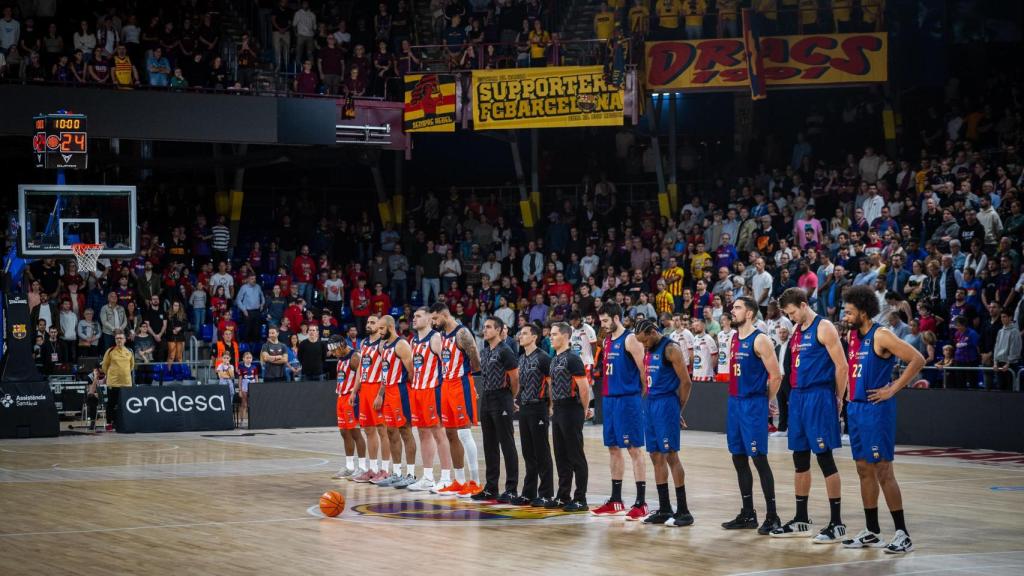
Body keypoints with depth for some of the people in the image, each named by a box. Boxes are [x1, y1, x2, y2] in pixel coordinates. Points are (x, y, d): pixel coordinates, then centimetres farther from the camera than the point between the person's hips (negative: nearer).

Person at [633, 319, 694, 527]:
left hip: (666, 404, -9)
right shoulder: (651, 350, 15)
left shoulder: (671, 349, -12)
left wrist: (678, 410, -6)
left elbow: (686, 382, -13)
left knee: (671, 455, -8)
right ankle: (664, 510, 14)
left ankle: (683, 511, -5)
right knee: (656, 457, 9)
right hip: (651, 404, 9)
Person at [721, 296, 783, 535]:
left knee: (759, 458, -8)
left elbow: (775, 375, -13)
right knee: (739, 459, 10)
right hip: (734, 402, 8)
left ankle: (772, 516, -3)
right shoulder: (733, 339, 13)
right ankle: (747, 514, 17)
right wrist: (735, 398, 12)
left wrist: (764, 400, -5)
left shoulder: (760, 340, -12)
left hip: (753, 405, -8)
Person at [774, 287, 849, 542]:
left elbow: (841, 365, -12)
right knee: (800, 460, 11)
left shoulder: (824, 328, -10)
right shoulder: (796, 330, 15)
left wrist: (838, 400, -8)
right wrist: (795, 394, 13)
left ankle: (837, 523, -2)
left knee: (824, 458, -7)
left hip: (819, 397, -8)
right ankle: (801, 520, 19)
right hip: (797, 397, 8)